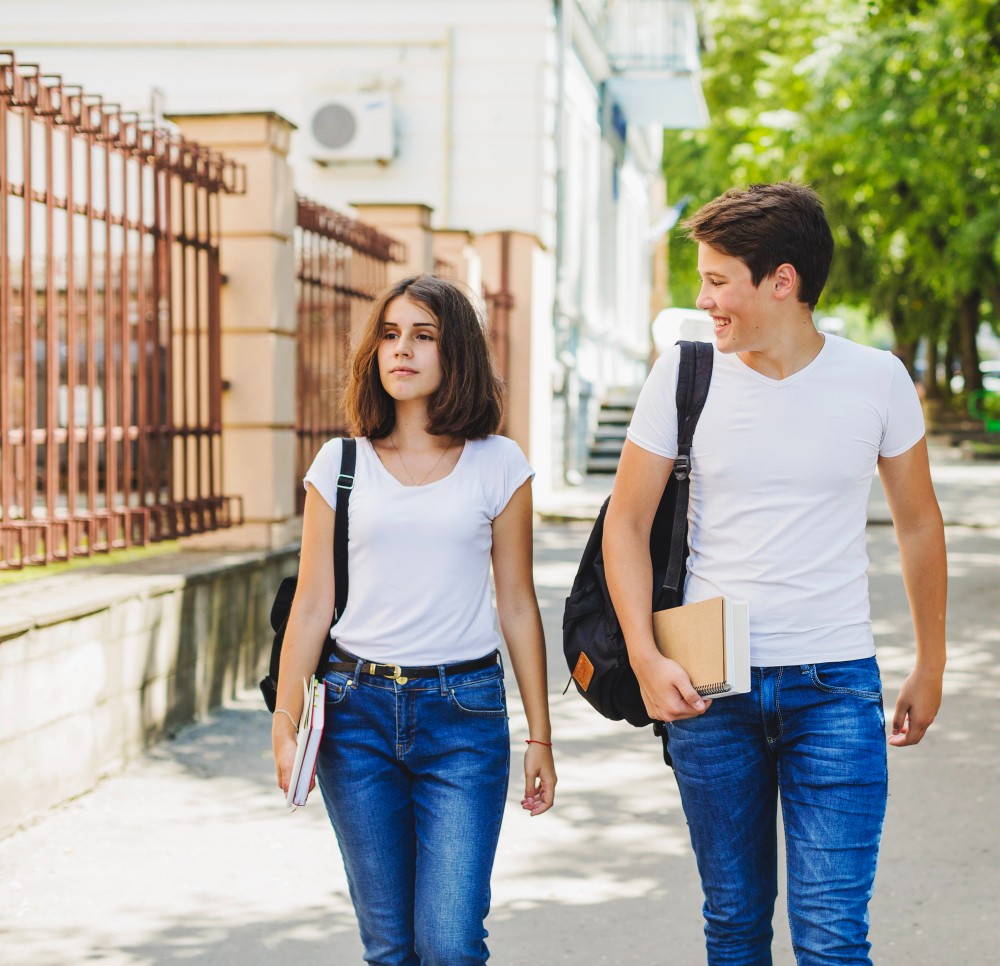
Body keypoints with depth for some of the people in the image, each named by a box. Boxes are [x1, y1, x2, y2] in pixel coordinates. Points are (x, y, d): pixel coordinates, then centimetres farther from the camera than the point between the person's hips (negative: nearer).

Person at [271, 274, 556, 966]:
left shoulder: (498, 465, 3)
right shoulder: (341, 464, 6)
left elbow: (518, 606, 6)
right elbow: (312, 605, 7)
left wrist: (540, 736, 6)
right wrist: (285, 726, 1)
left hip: (464, 709, -1)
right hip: (359, 710, 2)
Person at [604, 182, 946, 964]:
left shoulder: (876, 380, -1)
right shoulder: (684, 373, -1)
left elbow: (918, 524, 11)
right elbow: (628, 523, 4)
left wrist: (930, 667, 16)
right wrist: (645, 657, -8)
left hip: (835, 686, -1)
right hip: (708, 686, 1)